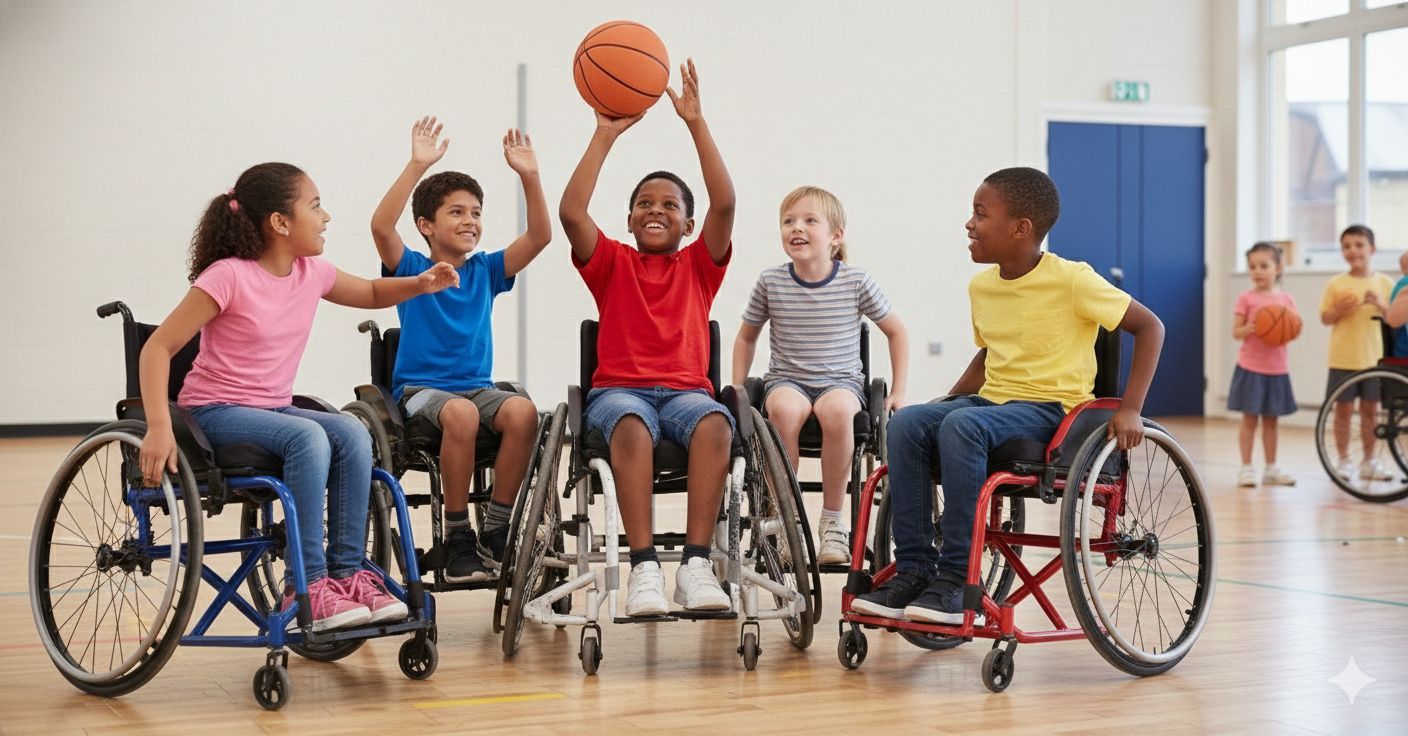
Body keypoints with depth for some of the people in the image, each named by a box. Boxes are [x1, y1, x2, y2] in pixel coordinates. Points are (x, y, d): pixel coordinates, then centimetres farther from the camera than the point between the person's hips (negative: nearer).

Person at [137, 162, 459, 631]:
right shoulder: (229, 276, -16)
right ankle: (306, 585, -27)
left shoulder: (312, 272, 4)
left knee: (352, 433, -22)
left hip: (274, 409, 6)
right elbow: (158, 348, -18)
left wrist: (419, 284, 1)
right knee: (308, 436, -33)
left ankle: (346, 571, -15)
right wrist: (159, 428, -30)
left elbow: (372, 294, 23)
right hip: (216, 412, -6)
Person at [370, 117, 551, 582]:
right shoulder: (410, 268, 2)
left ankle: (495, 532, -17)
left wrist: (529, 177, -13)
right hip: (419, 387, -3)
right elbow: (381, 227, -19)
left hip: (477, 387, 4)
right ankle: (457, 537, -23)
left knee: (522, 411, -29)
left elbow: (540, 236, 0)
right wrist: (417, 167, -27)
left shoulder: (484, 271, 11)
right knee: (461, 414, -37)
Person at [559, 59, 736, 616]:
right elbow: (571, 213, -2)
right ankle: (644, 567, -42)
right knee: (632, 425, -38)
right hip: (618, 388, -1)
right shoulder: (612, 264, 16)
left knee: (713, 422, -35)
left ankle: (696, 564, -39)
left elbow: (724, 203, 0)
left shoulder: (700, 266, 17)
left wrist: (696, 123, -3)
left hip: (686, 390, 1)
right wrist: (606, 136, -2)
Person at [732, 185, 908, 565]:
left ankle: (832, 520, -19)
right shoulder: (771, 282, 1)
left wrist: (899, 391, 4)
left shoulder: (856, 281, -1)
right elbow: (746, 336, 17)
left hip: (841, 381, 0)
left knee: (837, 410, -37)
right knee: (784, 409, -37)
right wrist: (737, 390, 7)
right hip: (786, 380, 1)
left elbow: (896, 331, 11)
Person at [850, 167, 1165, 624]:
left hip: (1051, 406, -7)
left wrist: (1130, 409, -15)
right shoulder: (981, 287, 10)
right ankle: (913, 570, -19)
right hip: (993, 399, 7)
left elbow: (1150, 326, -7)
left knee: (963, 426, -35)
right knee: (906, 423, -21)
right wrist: (945, 402, 13)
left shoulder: (1071, 281, -10)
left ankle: (957, 578, -30)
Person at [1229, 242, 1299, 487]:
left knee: (1271, 419, 11)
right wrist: (1248, 328, -24)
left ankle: (1271, 468, 18)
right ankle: (1246, 468, 6)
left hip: (1277, 368, 3)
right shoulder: (1246, 298, -4)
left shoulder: (1286, 299, 5)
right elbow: (1236, 332, -4)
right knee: (1249, 418, 0)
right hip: (1251, 368, -3)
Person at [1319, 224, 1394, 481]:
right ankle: (1343, 460, 11)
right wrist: (1340, 310, -18)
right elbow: (1325, 318, 2)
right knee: (1344, 409, 2)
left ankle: (1369, 461, 17)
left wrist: (1379, 305, -14)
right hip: (1343, 358, -1)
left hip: (1374, 358, 1)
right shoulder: (1336, 284, -1)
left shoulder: (1384, 283, 3)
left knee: (1370, 408, 7)